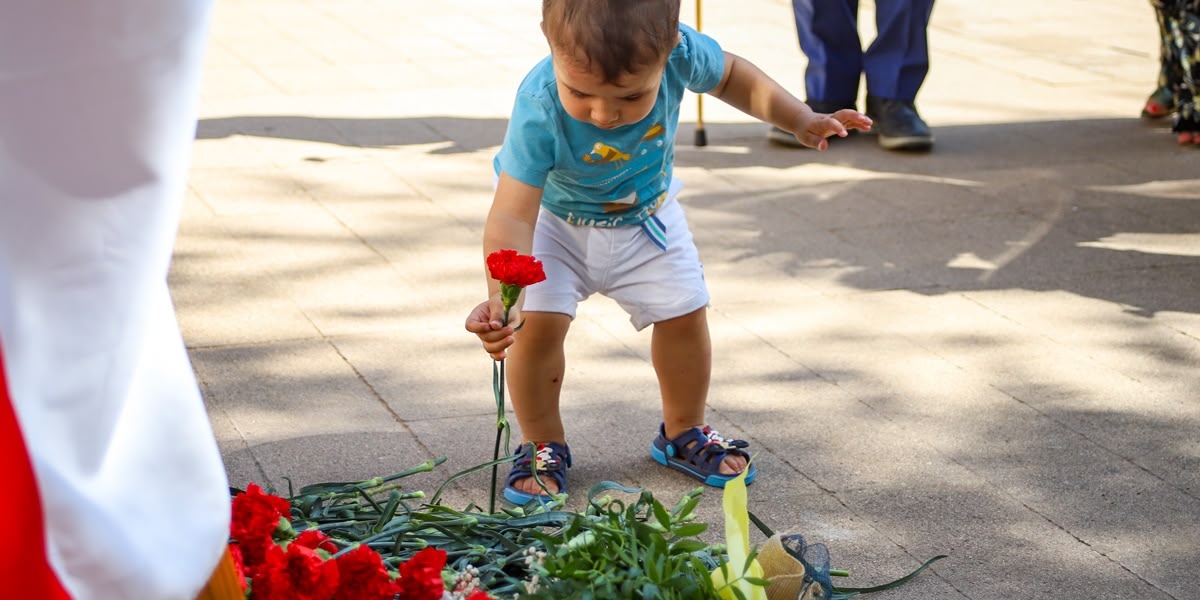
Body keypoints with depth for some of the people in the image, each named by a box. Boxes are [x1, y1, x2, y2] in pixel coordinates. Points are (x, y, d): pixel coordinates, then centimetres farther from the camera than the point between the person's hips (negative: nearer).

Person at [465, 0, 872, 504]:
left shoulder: (680, 52, -34)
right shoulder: (539, 110, -43)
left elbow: (731, 76, -9)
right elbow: (513, 217, -44)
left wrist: (800, 120, -17)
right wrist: (501, 298, -59)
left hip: (646, 214, 3)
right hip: (555, 220, -3)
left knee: (684, 313, 6)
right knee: (537, 322, -17)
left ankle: (683, 433, 31)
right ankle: (543, 447, 7)